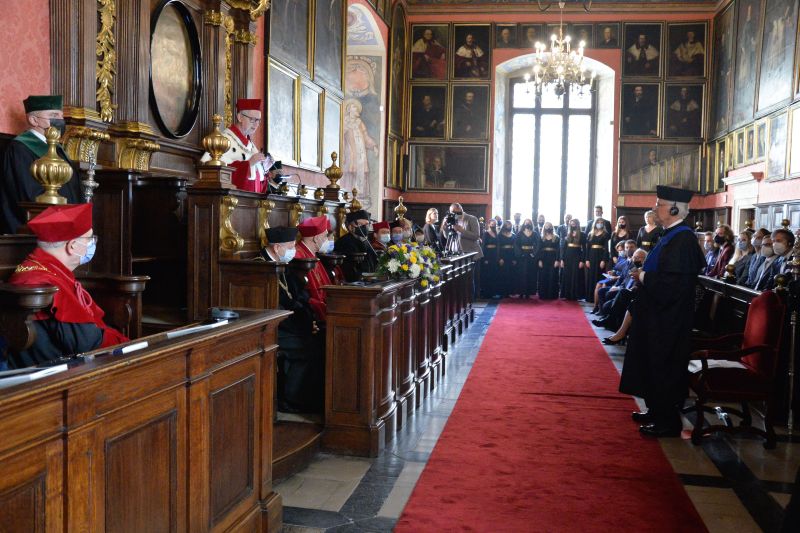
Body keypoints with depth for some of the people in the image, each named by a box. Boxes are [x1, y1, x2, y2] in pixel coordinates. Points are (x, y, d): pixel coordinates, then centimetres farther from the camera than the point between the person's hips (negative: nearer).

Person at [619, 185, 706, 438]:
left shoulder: (682, 240, -21)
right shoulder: (672, 235, 9)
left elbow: (671, 283, -27)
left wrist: (644, 277, -14)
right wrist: (644, 273, 5)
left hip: (667, 320, -10)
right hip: (658, 316, 10)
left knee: (663, 369, 1)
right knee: (653, 366, 19)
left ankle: (668, 423, 13)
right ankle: (657, 411, 32)